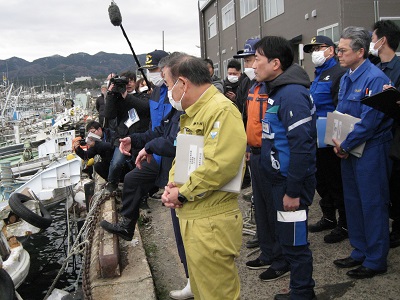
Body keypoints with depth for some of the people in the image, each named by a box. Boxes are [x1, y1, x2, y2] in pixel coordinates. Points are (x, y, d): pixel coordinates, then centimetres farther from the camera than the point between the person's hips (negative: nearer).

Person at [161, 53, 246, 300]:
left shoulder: (221, 110, -18)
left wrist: (182, 193, -17)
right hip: (191, 216, 10)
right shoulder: (193, 112, 15)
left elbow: (219, 166, -28)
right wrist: (171, 185, 1)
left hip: (212, 221, -10)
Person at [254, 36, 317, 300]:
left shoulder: (292, 93, -20)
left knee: (295, 242, 1)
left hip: (291, 181, -10)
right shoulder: (278, 90, 12)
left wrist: (293, 191, -22)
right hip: (279, 178, 10)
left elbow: (301, 146, -25)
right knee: (289, 238, 19)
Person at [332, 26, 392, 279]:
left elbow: (369, 120, -22)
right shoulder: (346, 78, 11)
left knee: (373, 204, 1)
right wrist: (338, 143, 1)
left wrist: (346, 145, -15)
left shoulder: (375, 78, -17)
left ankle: (376, 260, 14)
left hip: (371, 150, -9)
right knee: (353, 201, 15)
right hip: (349, 150, 9)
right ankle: (360, 251, 30)